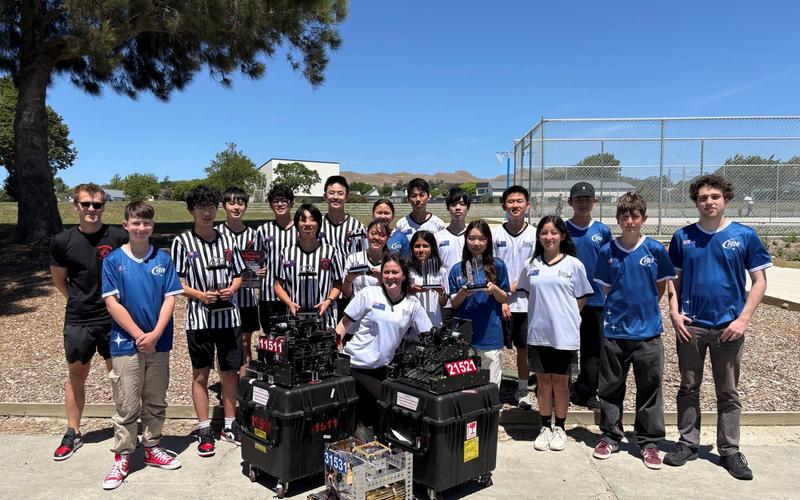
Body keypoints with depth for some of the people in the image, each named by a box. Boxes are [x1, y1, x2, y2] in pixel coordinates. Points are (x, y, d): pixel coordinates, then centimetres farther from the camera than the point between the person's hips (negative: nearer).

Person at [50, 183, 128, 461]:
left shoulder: (119, 238, -8)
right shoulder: (62, 241, -2)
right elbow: (59, 280, 12)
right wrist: (80, 302, 11)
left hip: (114, 320, -2)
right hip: (77, 322, 2)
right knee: (76, 378, 14)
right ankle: (73, 433, 30)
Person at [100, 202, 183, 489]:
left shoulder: (163, 259, 1)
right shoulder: (113, 260, -3)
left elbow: (170, 299, -1)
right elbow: (112, 303, -7)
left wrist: (155, 334, -13)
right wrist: (140, 335, -12)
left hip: (158, 343, 2)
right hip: (126, 344, -2)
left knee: (156, 402, 14)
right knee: (127, 405, 5)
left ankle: (152, 448, 29)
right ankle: (122, 457, 19)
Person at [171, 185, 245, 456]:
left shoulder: (227, 240, 8)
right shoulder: (183, 241, -2)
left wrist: (231, 289, -7)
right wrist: (200, 295, -17)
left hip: (228, 315, 3)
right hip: (199, 317, -3)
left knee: (230, 371, 9)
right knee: (200, 374, 7)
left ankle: (230, 425, 24)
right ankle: (204, 430, 19)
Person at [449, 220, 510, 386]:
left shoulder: (497, 266, 3)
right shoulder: (457, 270, 6)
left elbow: (505, 299, 6)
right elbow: (454, 304, 7)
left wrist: (494, 289, -14)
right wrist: (463, 293, -13)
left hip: (490, 334, -1)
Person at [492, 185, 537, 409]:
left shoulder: (534, 234, 1)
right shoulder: (495, 234, 1)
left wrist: (511, 289, -11)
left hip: (525, 301, 1)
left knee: (524, 348, 10)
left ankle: (522, 391, 24)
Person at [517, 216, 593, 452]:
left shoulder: (574, 265, -2)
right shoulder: (530, 265, 4)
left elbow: (582, 298, 5)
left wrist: (565, 315, -3)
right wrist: (541, 313, 7)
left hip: (564, 333, -2)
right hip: (538, 332, 2)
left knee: (560, 382, 8)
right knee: (543, 381, 11)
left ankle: (560, 428, 24)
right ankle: (545, 427, 24)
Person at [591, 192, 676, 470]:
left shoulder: (655, 249, -2)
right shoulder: (607, 251, 0)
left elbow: (661, 286, 10)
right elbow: (606, 289, 8)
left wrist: (644, 308, 7)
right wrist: (624, 307, 1)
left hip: (648, 330, -1)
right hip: (614, 330, 1)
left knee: (650, 388, 7)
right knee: (611, 387, 10)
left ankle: (649, 442, 21)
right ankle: (611, 436, 25)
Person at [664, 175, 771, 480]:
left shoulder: (744, 236, -2)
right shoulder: (683, 237, 2)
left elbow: (759, 281, 0)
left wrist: (743, 319, -9)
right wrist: (674, 311, -4)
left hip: (728, 327, -1)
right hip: (690, 325, 1)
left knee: (728, 393, 9)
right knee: (688, 388, 11)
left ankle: (730, 451, 22)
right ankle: (688, 443, 24)